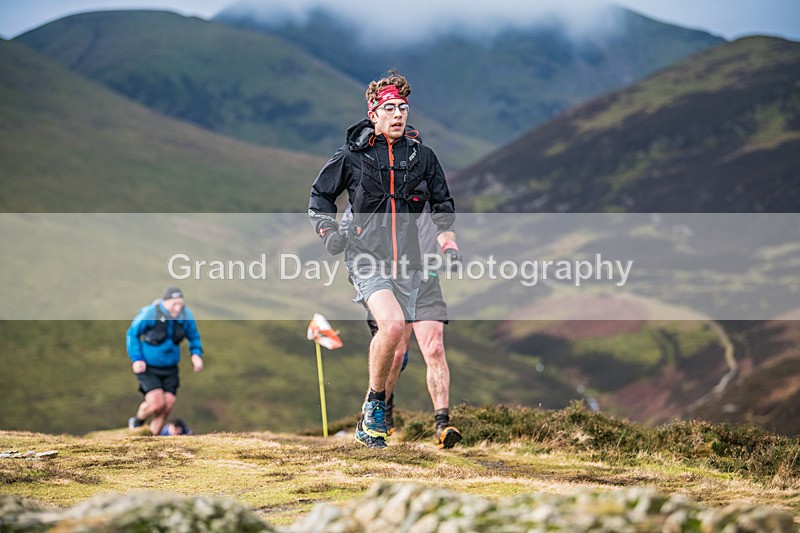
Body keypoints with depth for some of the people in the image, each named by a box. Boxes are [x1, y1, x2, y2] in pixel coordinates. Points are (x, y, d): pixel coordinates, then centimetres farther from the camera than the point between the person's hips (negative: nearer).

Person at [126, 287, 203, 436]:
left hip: (170, 368, 4)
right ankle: (136, 422, 15)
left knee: (168, 405, -4)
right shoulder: (150, 313, -19)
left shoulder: (186, 315, -7)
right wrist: (136, 359, -14)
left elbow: (194, 337, 12)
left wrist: (196, 354, -7)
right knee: (157, 402, -19)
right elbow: (132, 334, -6)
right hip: (147, 367, -4)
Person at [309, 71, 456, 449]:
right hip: (366, 258, -4)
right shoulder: (351, 156, 0)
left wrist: (445, 231, 5)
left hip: (406, 262, 4)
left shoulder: (422, 156, 8)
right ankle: (374, 405, -8)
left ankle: (372, 420, 22)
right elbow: (320, 194, 13)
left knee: (394, 340, 6)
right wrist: (327, 230, -1)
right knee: (393, 324, -26)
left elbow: (442, 202, 22)